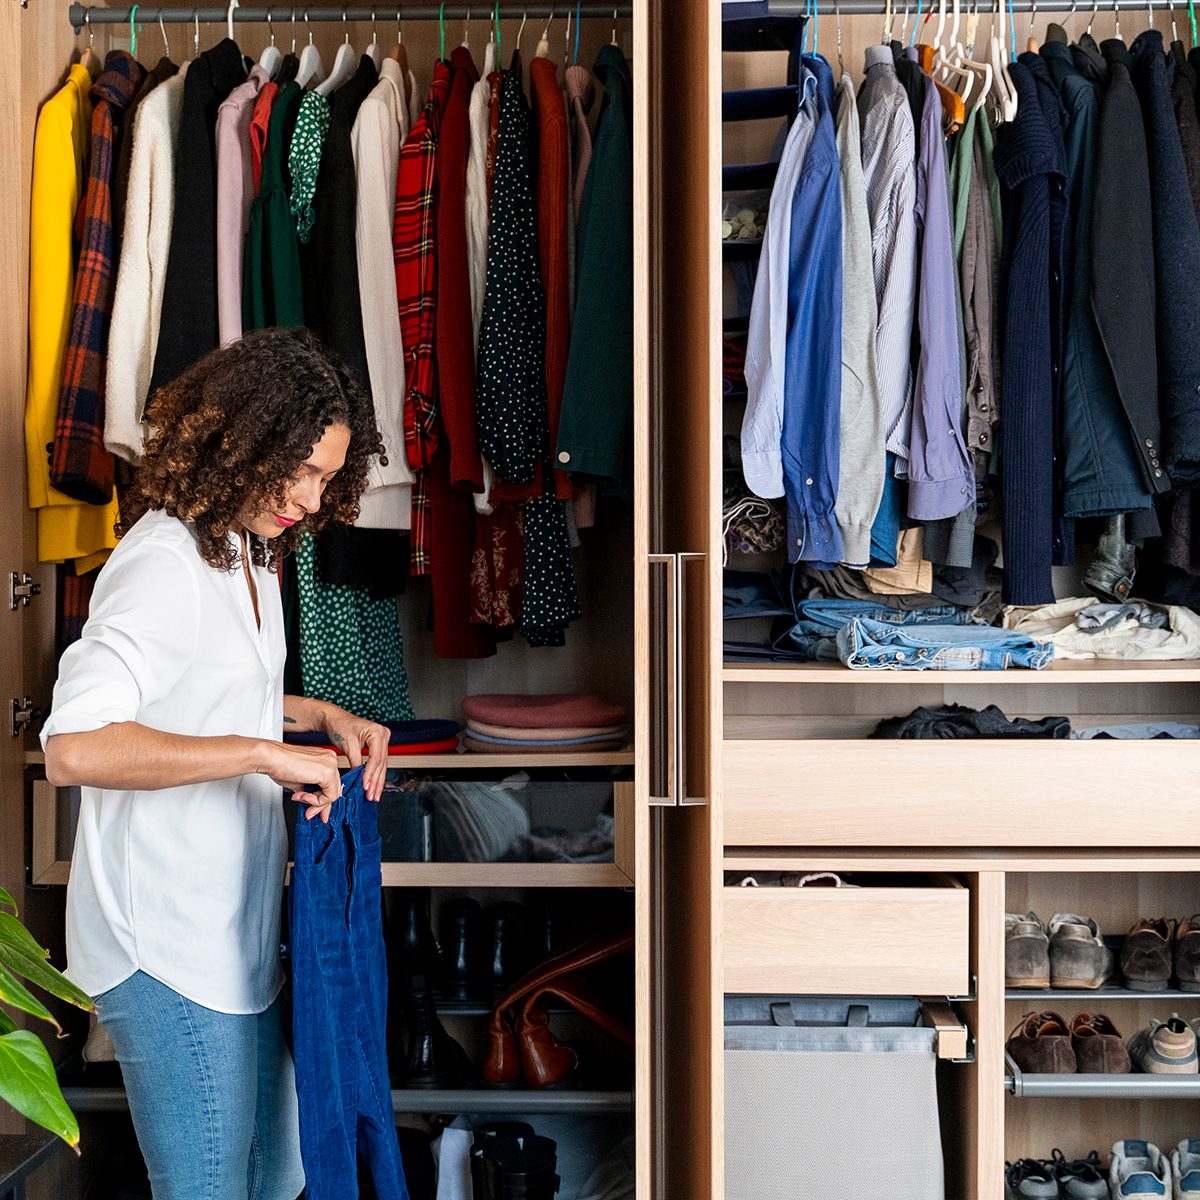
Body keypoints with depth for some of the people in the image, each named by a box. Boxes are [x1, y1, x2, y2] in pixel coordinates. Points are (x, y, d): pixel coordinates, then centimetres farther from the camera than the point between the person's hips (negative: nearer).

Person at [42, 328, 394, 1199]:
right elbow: (74, 747, -33)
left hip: (237, 928, 9)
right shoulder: (164, 564, -21)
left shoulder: (249, 548, 10)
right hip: (166, 949, -9)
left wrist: (321, 716, 10)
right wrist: (264, 752, -30)